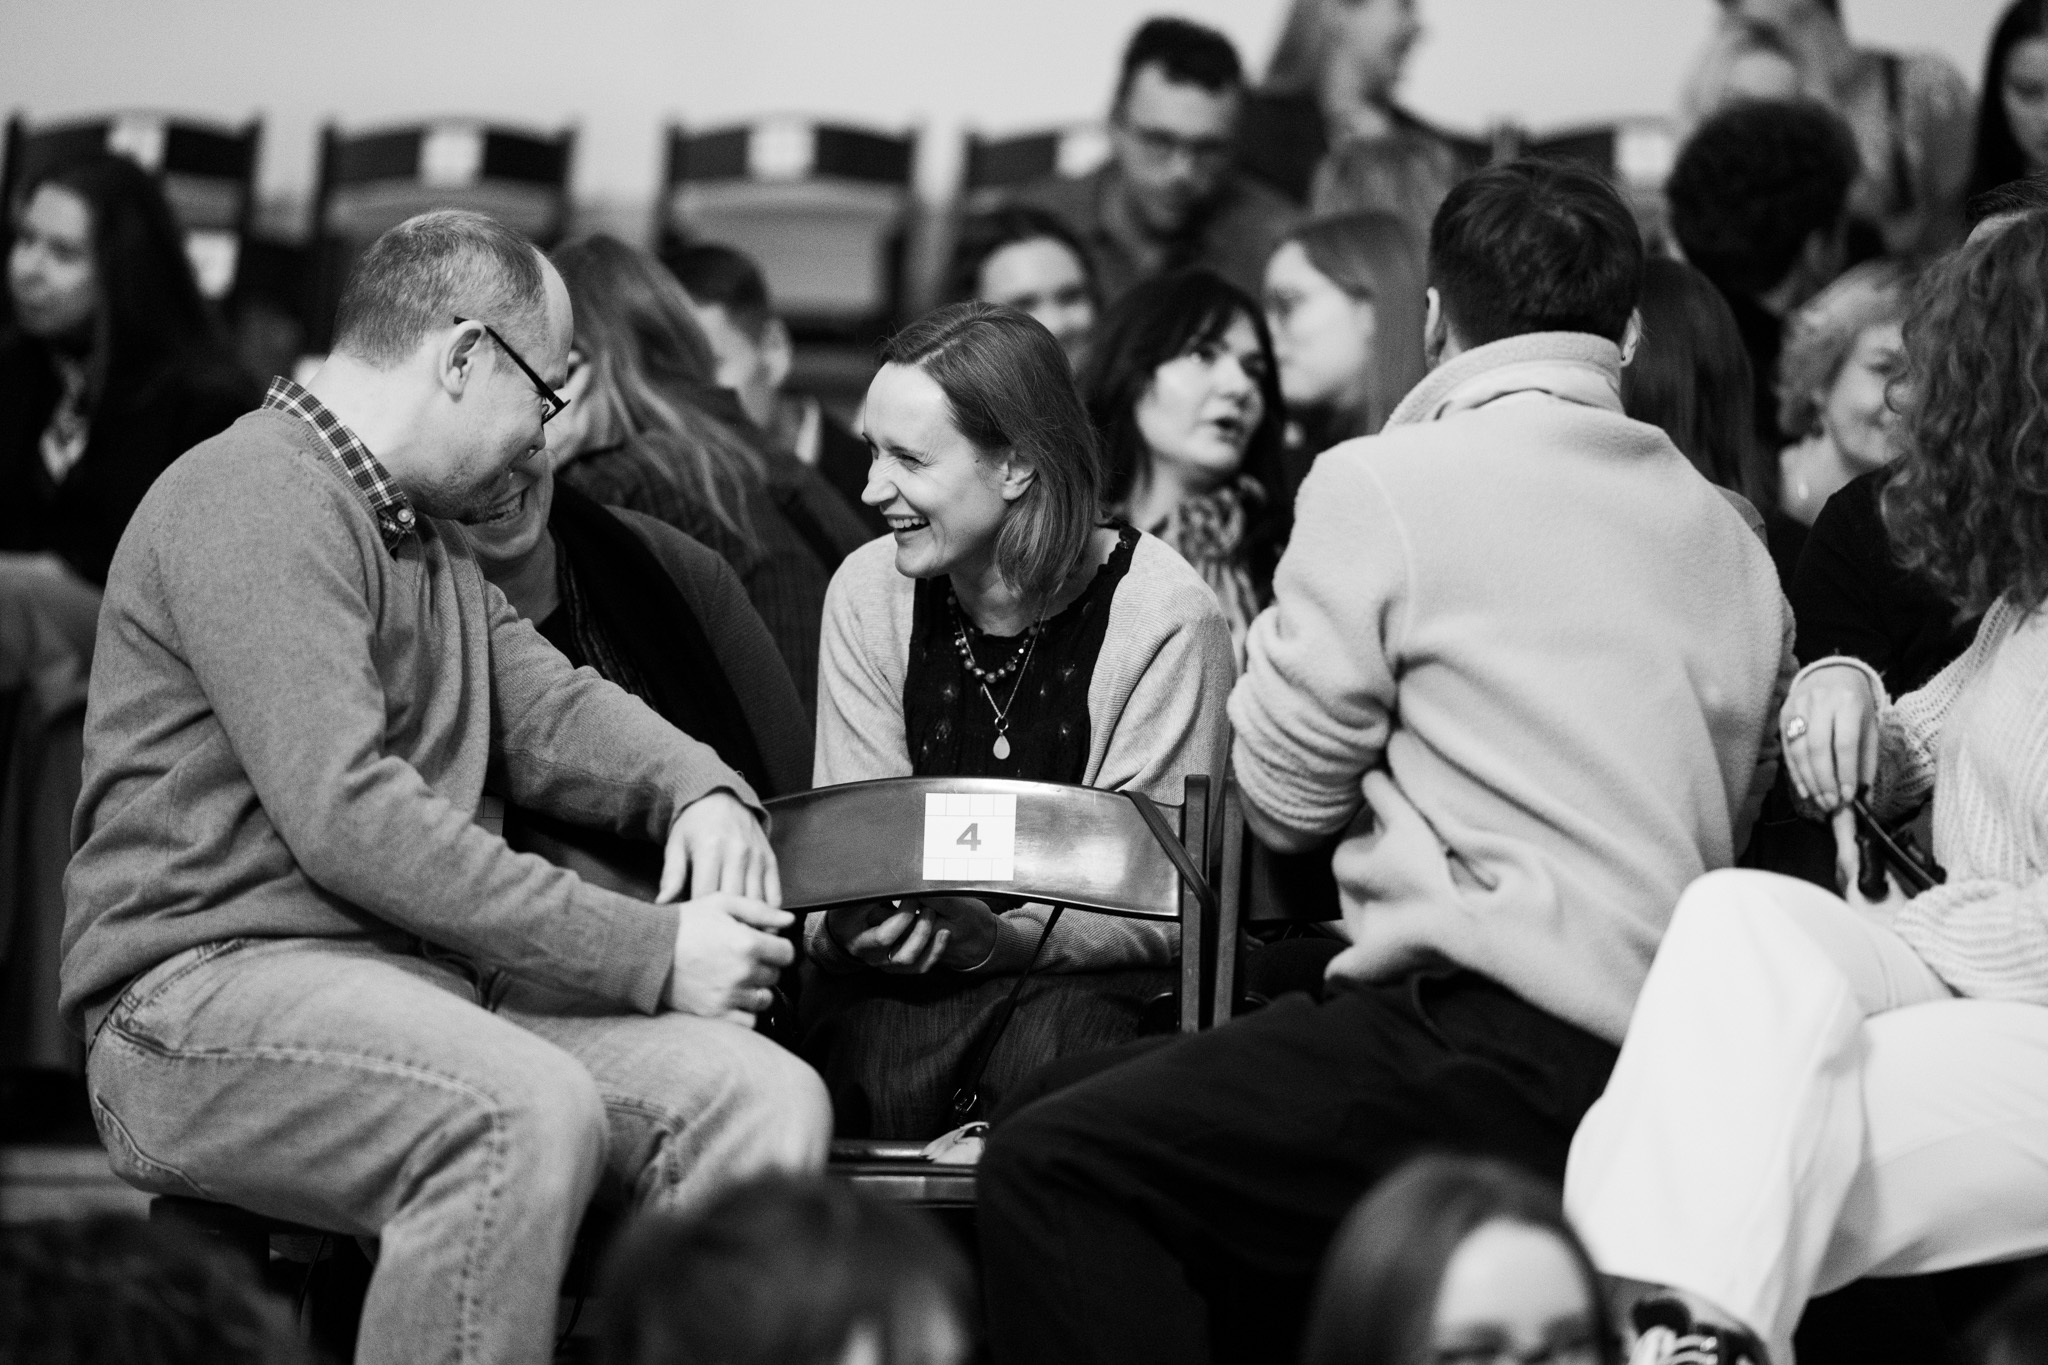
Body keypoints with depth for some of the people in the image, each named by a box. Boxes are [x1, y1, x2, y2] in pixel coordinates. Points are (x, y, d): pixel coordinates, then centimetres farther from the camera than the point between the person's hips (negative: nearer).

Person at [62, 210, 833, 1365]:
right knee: (533, 1115, -36)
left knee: (771, 1101, -12)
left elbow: (548, 705, 19)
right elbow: (347, 819, -21)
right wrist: (648, 953, -21)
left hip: (427, 980, 9)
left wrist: (700, 788, -5)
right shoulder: (253, 502, -11)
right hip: (214, 986, -9)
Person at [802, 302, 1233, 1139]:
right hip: (903, 975, 2)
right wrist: (850, 924, -23)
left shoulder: (1163, 615, -10)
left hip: (1089, 977, -2)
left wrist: (1004, 935, -29)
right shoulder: (867, 593, 3)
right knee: (875, 1061, -32)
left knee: (1049, 1049, -36)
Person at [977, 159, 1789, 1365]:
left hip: (1502, 1048, -8)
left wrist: (1284, 633, 20)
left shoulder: (1387, 488, -3)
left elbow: (1280, 796, 3)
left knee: (1049, 1166, -8)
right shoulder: (1728, 537, 16)